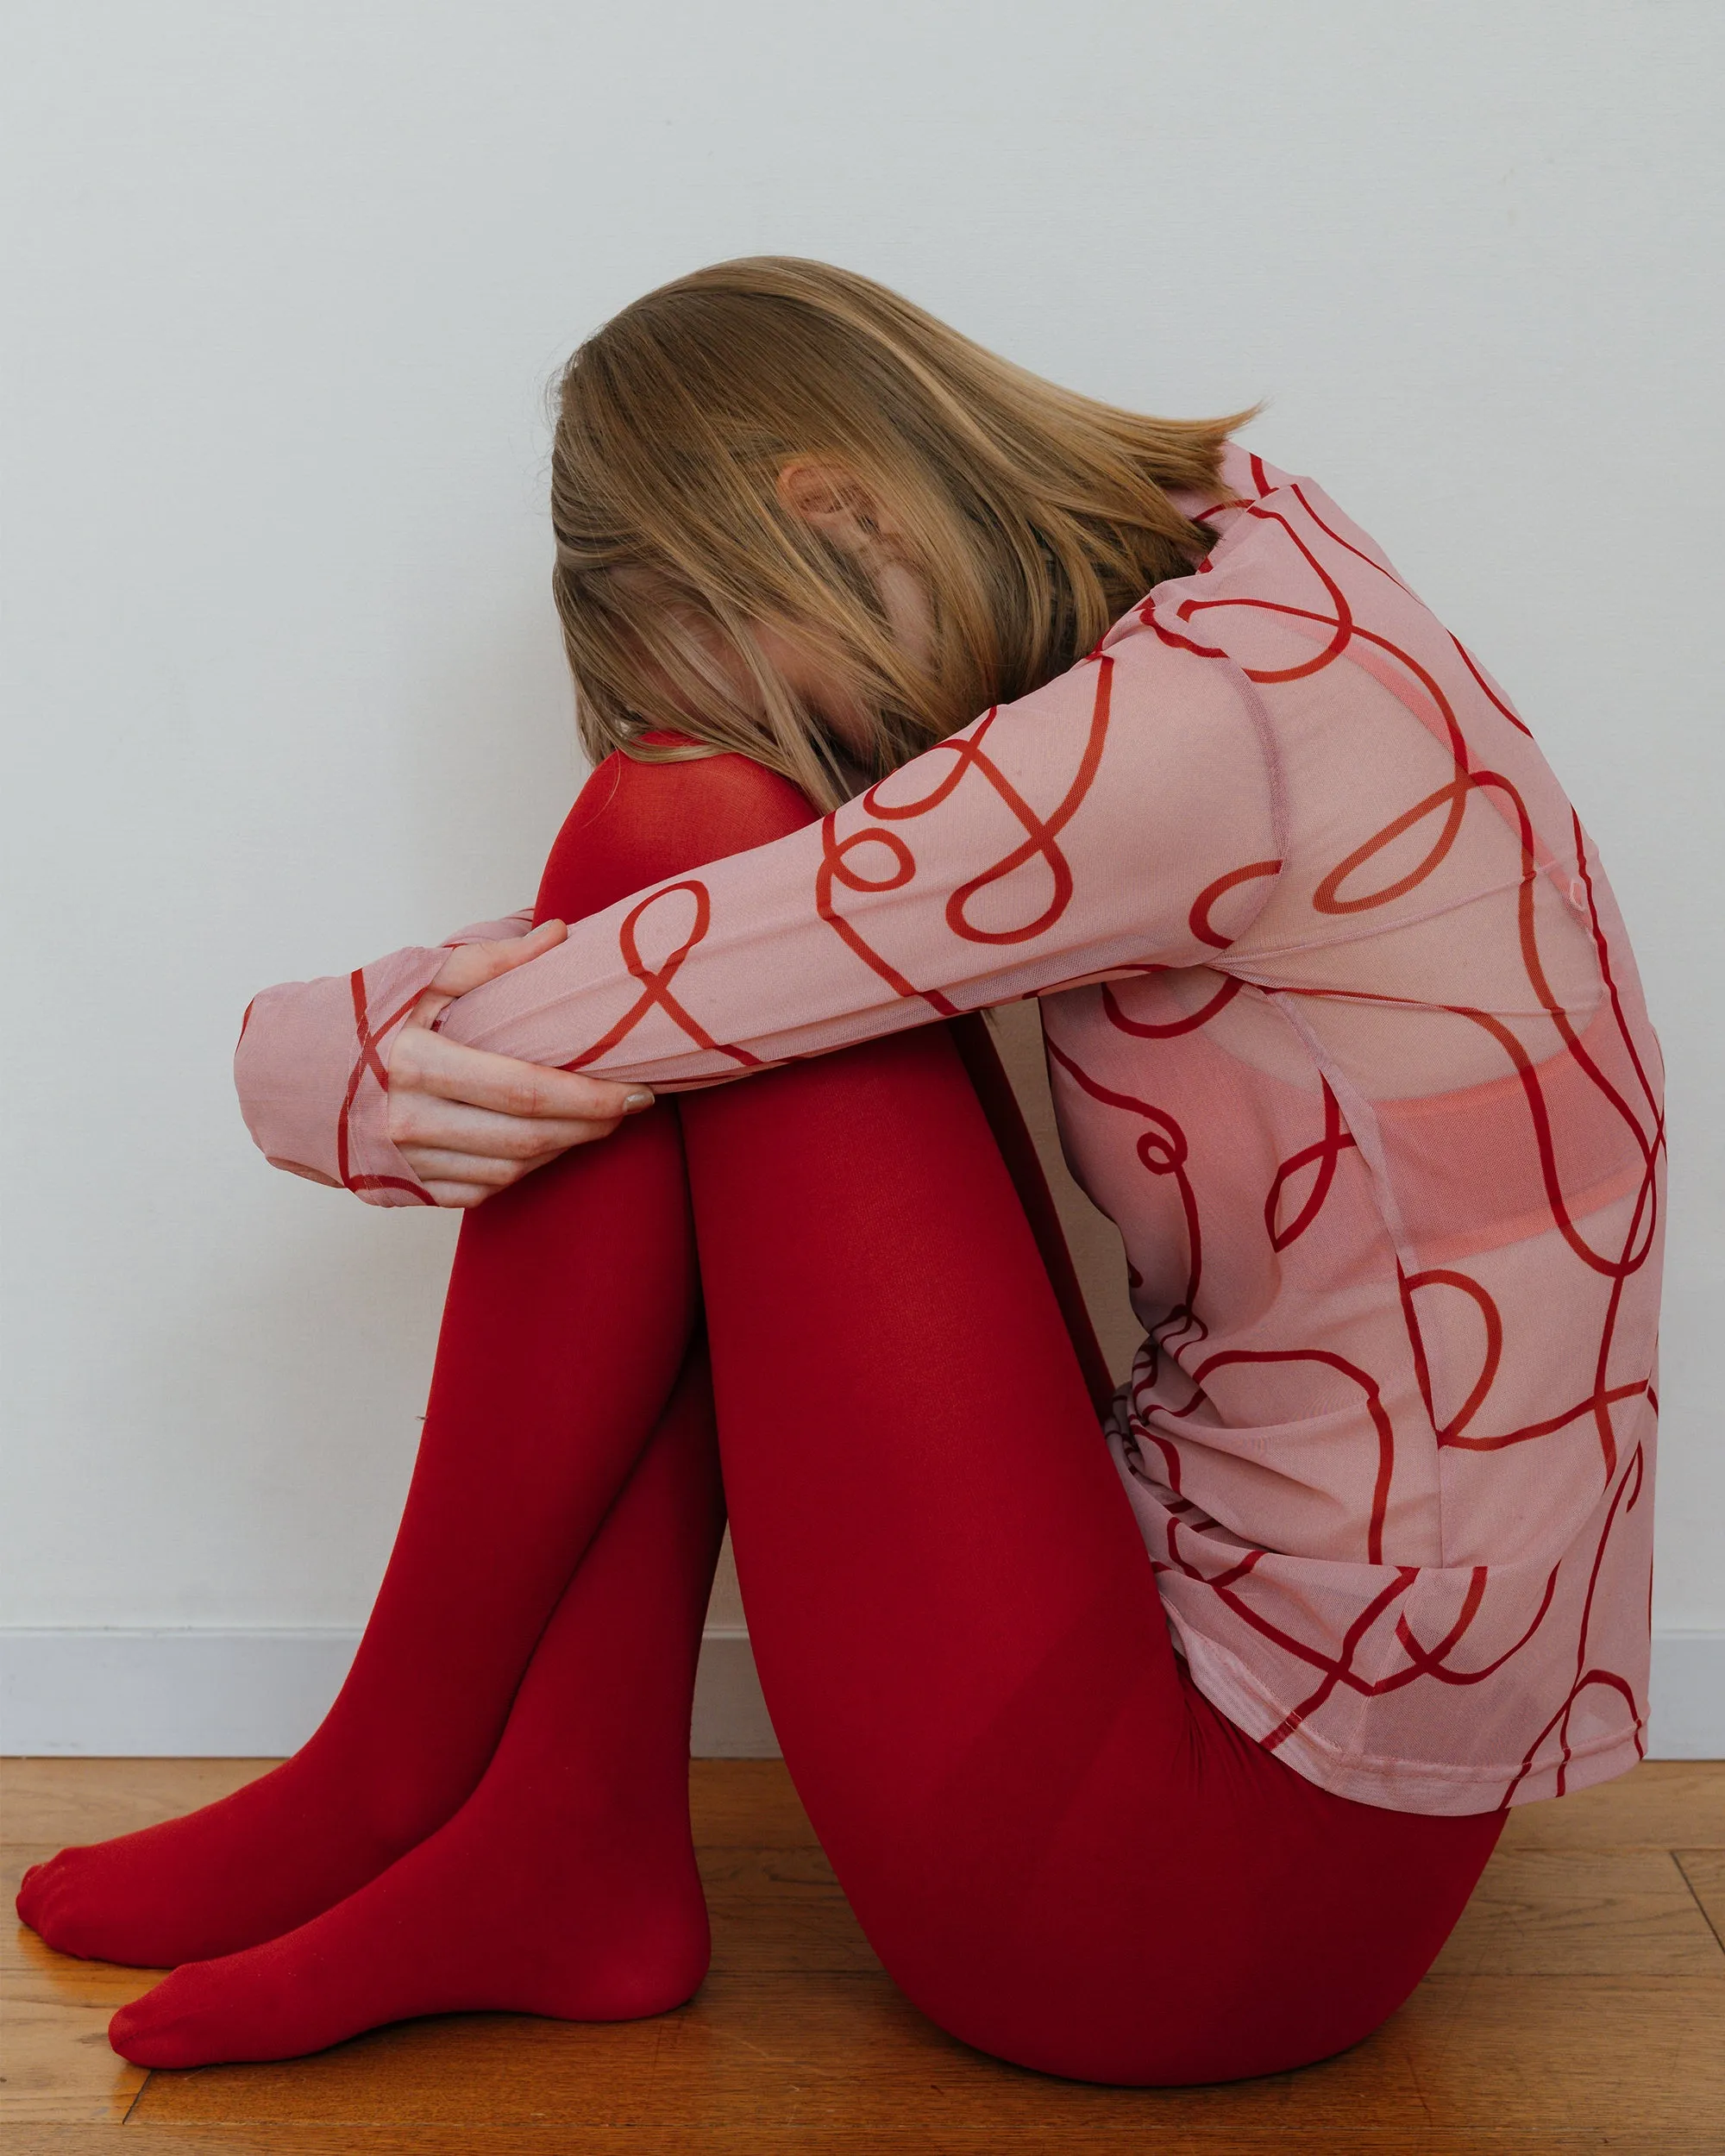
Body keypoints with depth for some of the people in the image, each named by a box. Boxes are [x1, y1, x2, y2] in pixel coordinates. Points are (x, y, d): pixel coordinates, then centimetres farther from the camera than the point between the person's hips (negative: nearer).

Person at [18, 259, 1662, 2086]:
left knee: (679, 829, -13)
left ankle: (402, 1793, 3)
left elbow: (540, 1042, -21)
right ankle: (557, 1854, 3)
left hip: (1250, 1853, -9)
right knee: (699, 897, 2)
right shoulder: (1237, 587, 8)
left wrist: (301, 1059, -2)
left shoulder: (1206, 713, -20)